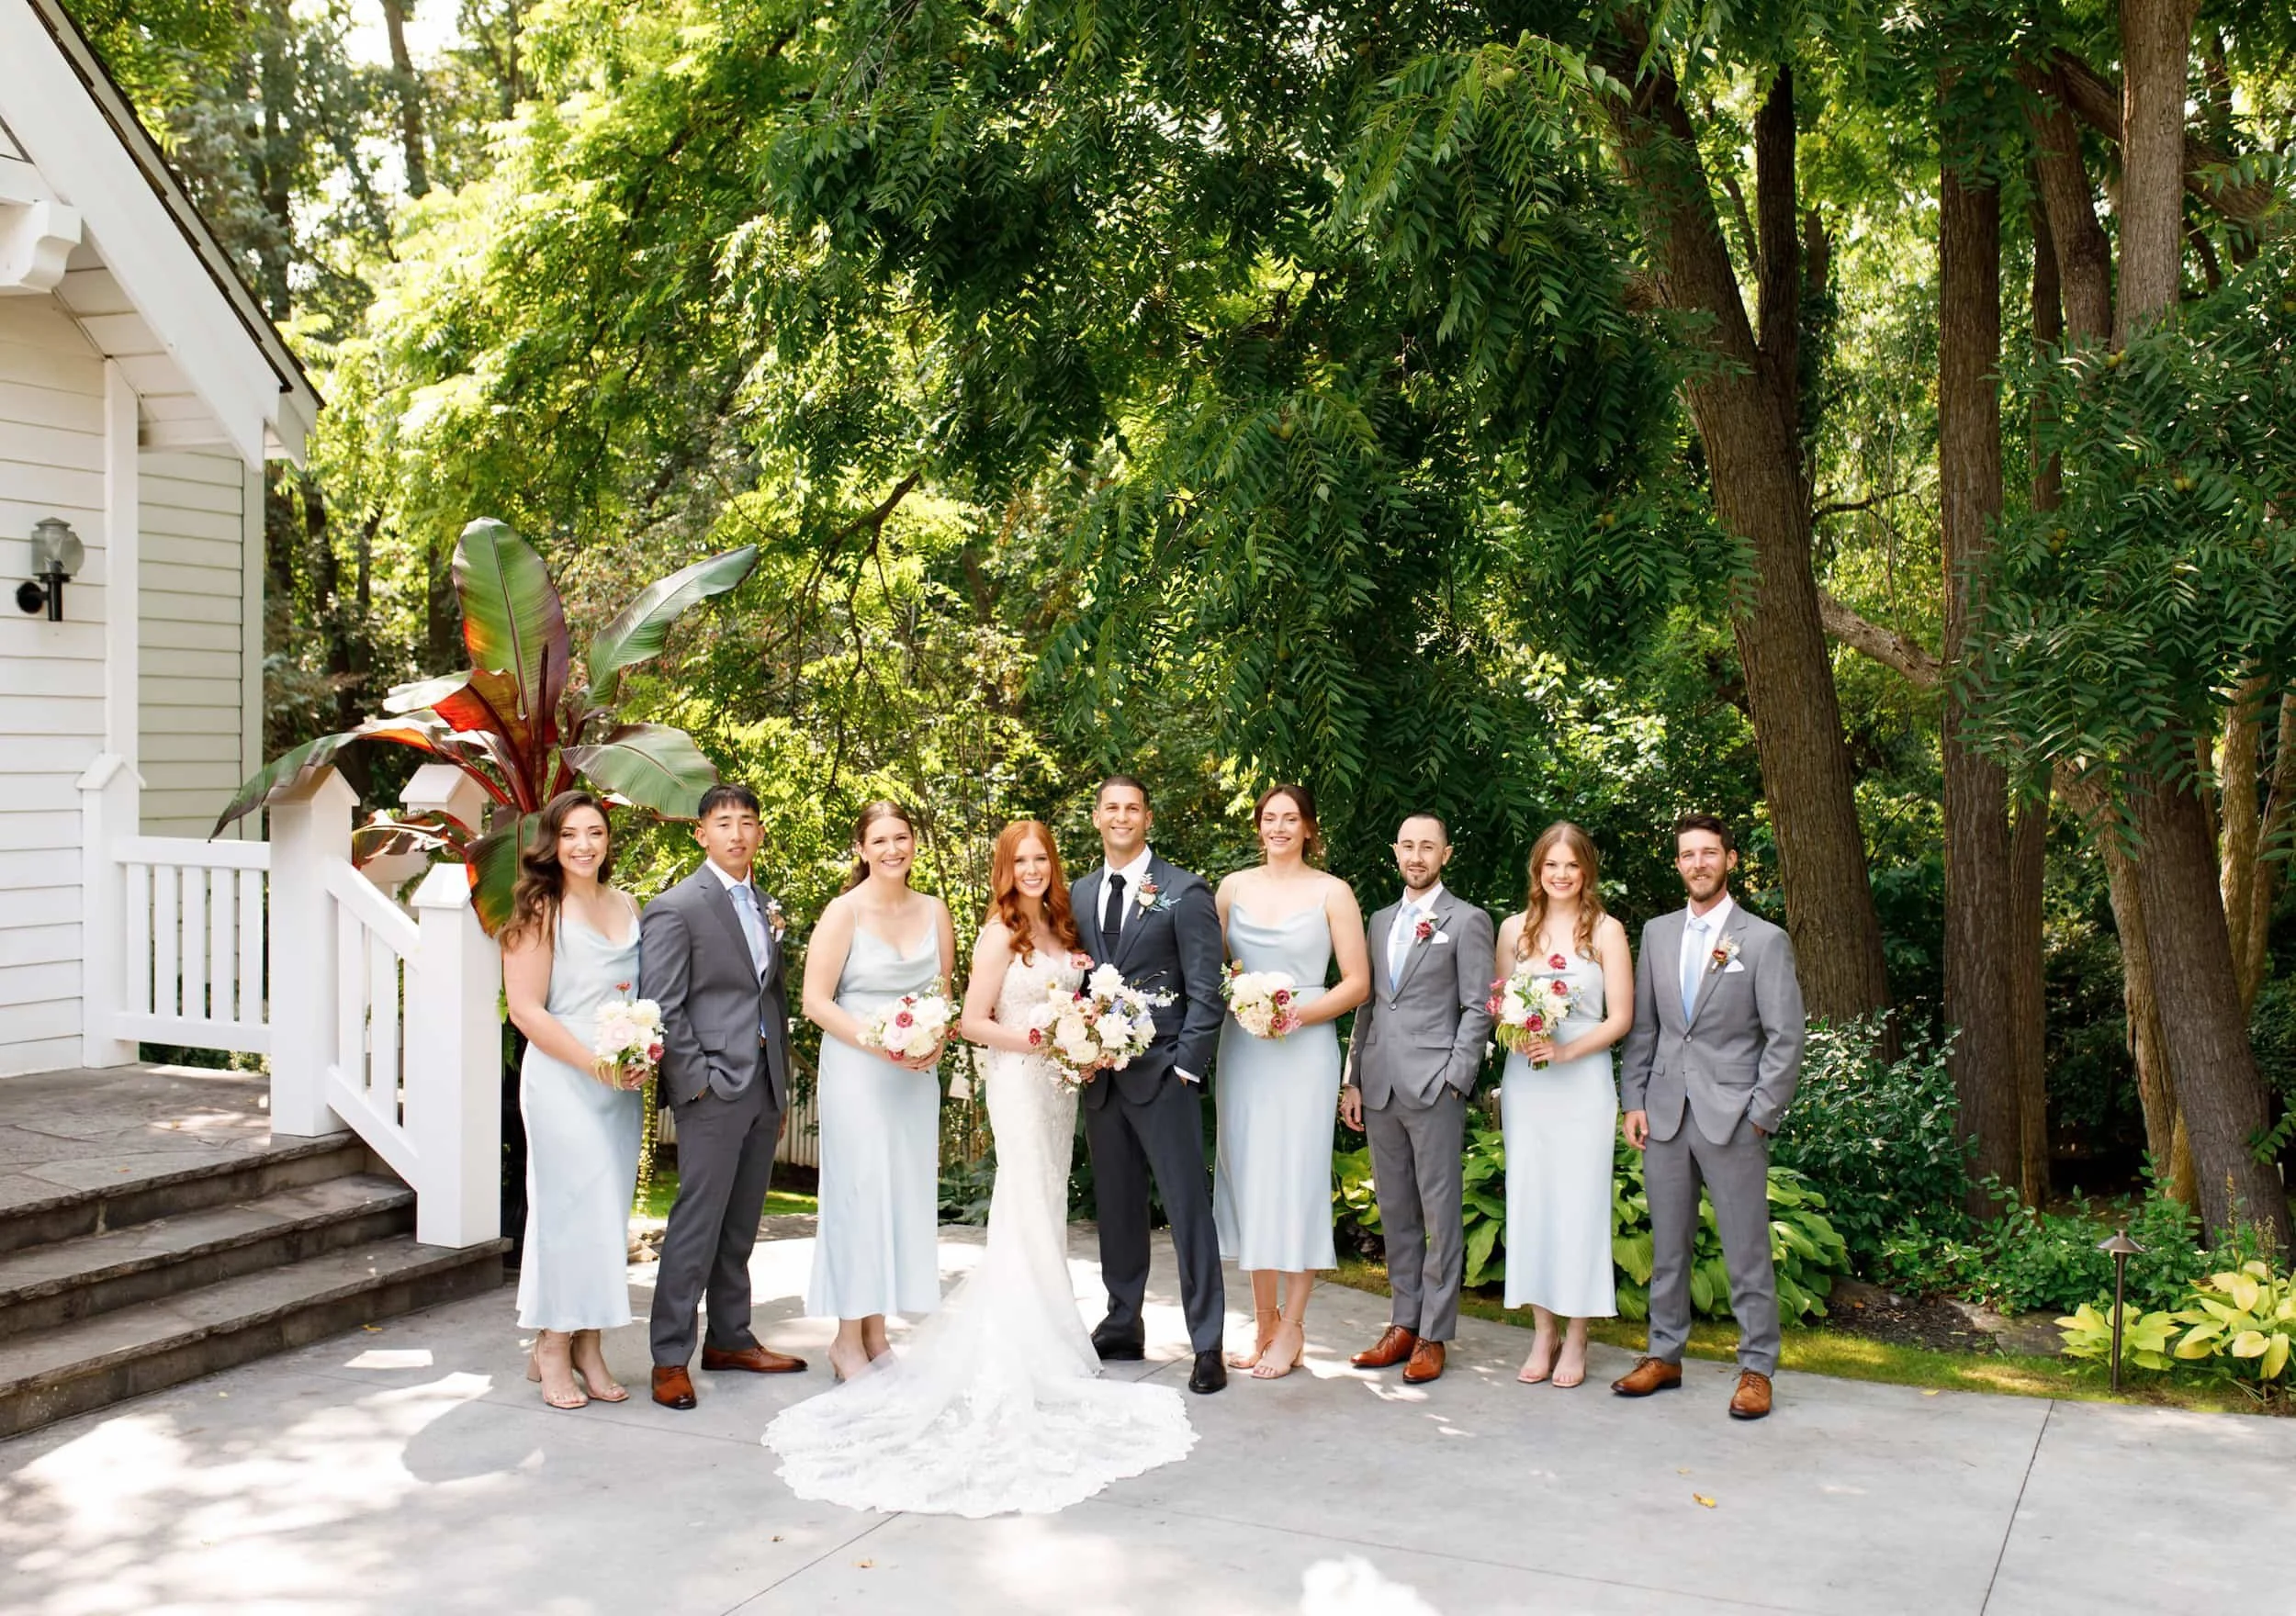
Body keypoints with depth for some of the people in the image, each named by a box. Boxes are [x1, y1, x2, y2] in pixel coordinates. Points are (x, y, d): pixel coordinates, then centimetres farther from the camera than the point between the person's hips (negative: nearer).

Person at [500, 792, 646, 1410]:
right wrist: (593, 1062, -16)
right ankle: (552, 1349, 10)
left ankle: (587, 1346, 16)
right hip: (562, 1080, -6)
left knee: (609, 1210, 8)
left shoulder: (626, 906, 11)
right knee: (568, 1207, -3)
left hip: (622, 1081, 6)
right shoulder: (541, 911, -6)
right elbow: (526, 1010, -11)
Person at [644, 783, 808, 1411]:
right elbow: (663, 1007, -11)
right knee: (697, 1224, -5)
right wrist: (697, 1081, -15)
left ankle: (730, 1339, 26)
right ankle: (671, 1358, 4)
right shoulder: (676, 908, -7)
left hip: (764, 1087, 7)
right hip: (712, 1088, -7)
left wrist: (781, 1089, 16)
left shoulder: (766, 906, 15)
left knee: (741, 1225, 14)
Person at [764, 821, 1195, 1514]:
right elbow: (973, 1022, -12)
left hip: (1061, 1080, 7)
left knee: (1046, 1212, 11)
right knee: (1029, 1213, -4)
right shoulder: (1000, 935, -10)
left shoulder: (1062, 929, 10)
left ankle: (1045, 1339, 20)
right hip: (1019, 1081, -7)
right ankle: (1032, 1353, 1)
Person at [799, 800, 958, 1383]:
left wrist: (936, 1042, -5)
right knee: (859, 1194, -3)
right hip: (855, 1069, -5)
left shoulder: (933, 912, 7)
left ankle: (876, 1331, 18)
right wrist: (878, 1043, -18)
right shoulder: (844, 912, -7)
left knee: (905, 1196, 7)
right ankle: (847, 1339, 7)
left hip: (917, 1073, 5)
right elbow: (816, 1001, -10)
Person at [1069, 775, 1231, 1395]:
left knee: (1188, 1205, -4)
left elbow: (1205, 990, -7)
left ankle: (1207, 1344, 1)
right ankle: (1123, 1327, 24)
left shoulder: (1184, 891, -4)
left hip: (1161, 1071, -5)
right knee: (1116, 1205, 13)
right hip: (1099, 1073, 5)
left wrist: (1187, 1065, -13)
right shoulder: (1079, 895, 12)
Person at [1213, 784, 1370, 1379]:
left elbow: (1357, 983, -2)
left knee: (1295, 1182, -2)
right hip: (1242, 1050, 3)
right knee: (1247, 1179, 4)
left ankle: (1291, 1329, 7)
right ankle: (1263, 1323, 15)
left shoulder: (1331, 892, 0)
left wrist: (1301, 1014, -14)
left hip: (1304, 1050, -3)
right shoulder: (1234, 888, 9)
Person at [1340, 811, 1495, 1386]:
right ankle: (1403, 1323, 19)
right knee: (1395, 1212, 10)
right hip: (1379, 1086, 6)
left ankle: (1434, 1334, 5)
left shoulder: (1467, 921, 0)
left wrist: (1454, 1081, -12)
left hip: (1433, 1085, -6)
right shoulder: (1380, 920, 17)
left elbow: (1478, 1009, -4)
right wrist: (1353, 1080, 11)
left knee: (1440, 1212, -1)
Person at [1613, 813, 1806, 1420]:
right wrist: (1634, 1102, 5)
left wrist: (1761, 1116, -9)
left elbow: (1786, 1037, -4)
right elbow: (1641, 1026, 12)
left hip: (1732, 1117, -4)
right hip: (1664, 1113, 4)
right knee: (1667, 1245, 11)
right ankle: (1664, 1355, 21)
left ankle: (1757, 1368, 11)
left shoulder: (1764, 940, -2)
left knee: (1746, 1250, 1)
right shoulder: (1657, 934, 11)